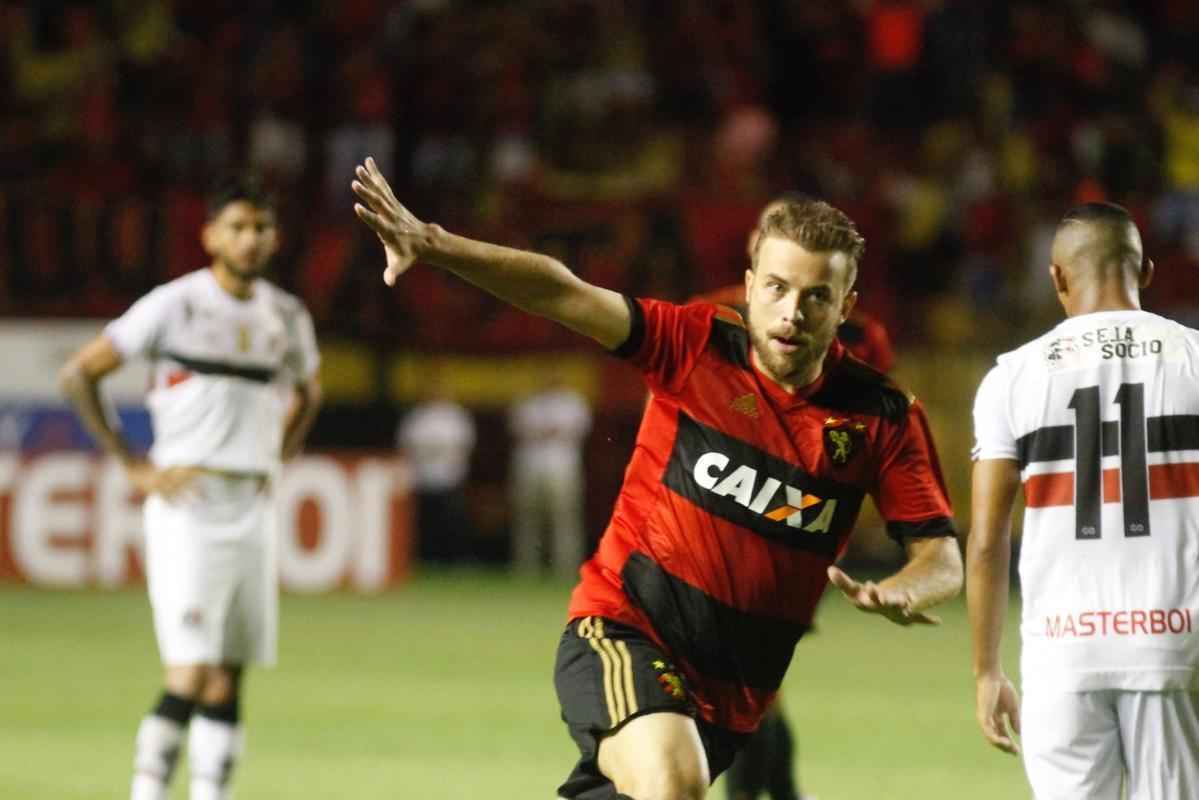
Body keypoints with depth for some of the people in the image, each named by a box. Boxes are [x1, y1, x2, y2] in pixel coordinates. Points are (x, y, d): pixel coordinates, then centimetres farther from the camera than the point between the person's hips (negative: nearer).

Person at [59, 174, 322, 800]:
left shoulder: (287, 317, 10)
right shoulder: (175, 305, -7)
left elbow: (307, 392, 32)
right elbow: (78, 374, -5)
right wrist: (131, 465, -7)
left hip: (252, 509, 6)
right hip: (186, 507, -6)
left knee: (228, 680, 7)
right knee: (188, 675, -14)